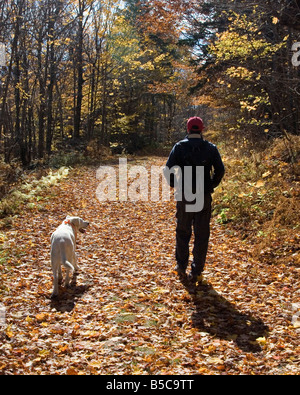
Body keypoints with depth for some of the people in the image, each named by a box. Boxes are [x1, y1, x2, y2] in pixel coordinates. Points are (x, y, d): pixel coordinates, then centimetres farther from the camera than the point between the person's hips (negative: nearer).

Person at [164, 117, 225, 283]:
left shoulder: (179, 147, -2)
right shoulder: (210, 148, 0)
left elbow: (168, 169, -7)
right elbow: (220, 170, -2)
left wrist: (175, 185, 8)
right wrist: (211, 185, 11)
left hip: (184, 196, 0)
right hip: (204, 197, 0)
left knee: (183, 232, 15)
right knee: (201, 235, 7)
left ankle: (181, 267, 21)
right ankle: (196, 272, 10)